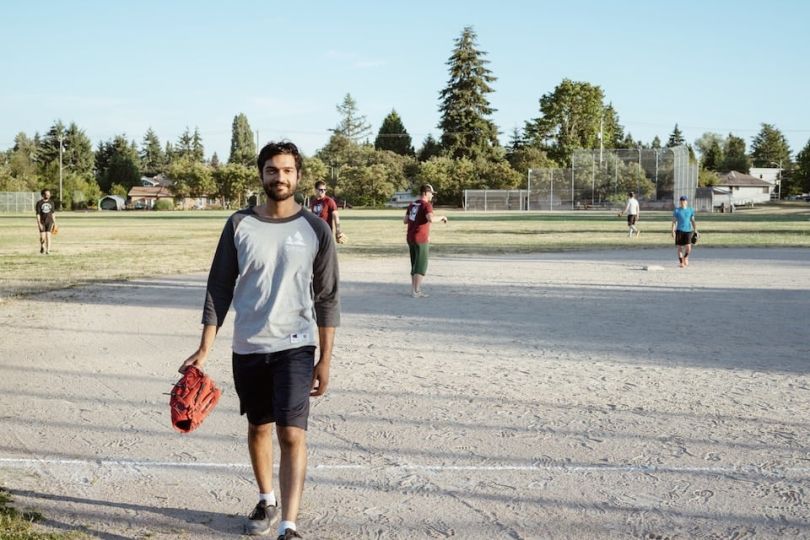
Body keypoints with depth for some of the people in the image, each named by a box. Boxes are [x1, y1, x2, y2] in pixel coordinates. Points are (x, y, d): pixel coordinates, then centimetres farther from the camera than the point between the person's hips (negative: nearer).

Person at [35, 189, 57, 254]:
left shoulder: (51, 202, 7)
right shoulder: (39, 203, -5)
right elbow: (38, 214, -6)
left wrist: (54, 222, 9)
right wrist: (39, 223, -14)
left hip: (49, 221, 2)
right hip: (42, 222, -2)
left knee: (48, 236, -5)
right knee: (42, 237, -3)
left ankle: (48, 250, -4)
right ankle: (42, 247, 24)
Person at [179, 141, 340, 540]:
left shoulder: (315, 229, -3)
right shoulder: (239, 225, -1)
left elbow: (327, 298, 0)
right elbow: (219, 289, 2)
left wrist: (325, 359, -2)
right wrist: (204, 349, -4)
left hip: (295, 346, -2)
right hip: (247, 347, 3)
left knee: (292, 435, -13)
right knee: (258, 428, 17)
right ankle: (266, 501, 38)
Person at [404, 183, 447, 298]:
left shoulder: (412, 205, 11)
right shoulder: (426, 205, -13)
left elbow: (405, 221, 15)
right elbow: (431, 219, -30)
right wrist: (442, 217, -12)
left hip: (410, 239, 8)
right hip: (421, 239, -8)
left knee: (415, 265, 15)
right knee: (421, 266, -3)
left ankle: (414, 290, 16)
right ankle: (416, 291, -5)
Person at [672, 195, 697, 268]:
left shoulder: (690, 210, 8)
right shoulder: (677, 211, 2)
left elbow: (693, 221, 14)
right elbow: (674, 221, 1)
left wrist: (695, 231, 11)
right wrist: (673, 231, -7)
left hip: (688, 230, 1)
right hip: (679, 230, -1)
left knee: (688, 247, -10)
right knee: (679, 247, 1)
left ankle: (686, 257, 21)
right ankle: (681, 262, 14)